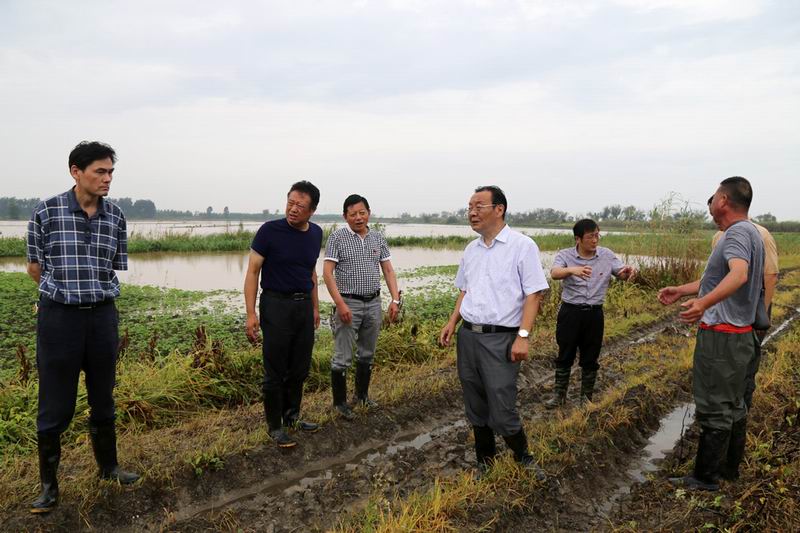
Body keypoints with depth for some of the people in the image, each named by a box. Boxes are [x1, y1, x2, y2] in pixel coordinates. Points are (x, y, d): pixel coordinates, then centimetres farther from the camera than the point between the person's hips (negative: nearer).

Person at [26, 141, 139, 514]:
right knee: (55, 406, 4)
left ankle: (108, 466, 32)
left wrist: (93, 291, 7)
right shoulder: (47, 212, -7)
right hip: (59, 316, -3)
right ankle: (48, 484, 21)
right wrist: (66, 291, 8)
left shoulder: (116, 217, 1)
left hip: (103, 316, 3)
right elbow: (34, 267, 3)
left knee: (103, 399, 15)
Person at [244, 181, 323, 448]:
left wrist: (315, 307, 17)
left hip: (304, 306, 5)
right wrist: (251, 314, -16)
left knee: (300, 369, 13)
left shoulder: (316, 233, 5)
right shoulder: (270, 231, -11)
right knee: (275, 371, 2)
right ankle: (275, 426, 17)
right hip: (276, 305, -5)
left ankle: (292, 416, 31)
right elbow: (252, 272, -9)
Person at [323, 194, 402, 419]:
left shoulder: (378, 238, 7)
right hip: (349, 304, -5)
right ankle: (340, 402, 15)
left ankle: (362, 393, 33)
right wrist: (340, 304, -19)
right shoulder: (337, 237, -6)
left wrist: (395, 299, -2)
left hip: (373, 303, 5)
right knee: (342, 358, 0)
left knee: (367, 354, 17)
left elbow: (388, 270, 9)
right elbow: (327, 273, -11)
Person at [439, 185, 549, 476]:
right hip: (467, 335, 6)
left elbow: (533, 294, -11)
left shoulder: (522, 246, -8)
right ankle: (484, 462, 31)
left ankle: (523, 458, 23)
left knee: (502, 412, -4)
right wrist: (452, 322, 10)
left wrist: (523, 336, -17)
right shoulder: (471, 249, 12)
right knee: (476, 408, 14)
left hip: (501, 338, -6)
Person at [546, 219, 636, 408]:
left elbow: (621, 274, 7)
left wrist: (628, 270, -19)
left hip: (594, 313, 2)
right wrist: (572, 269, -48)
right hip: (570, 312, -2)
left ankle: (586, 397, 28)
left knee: (590, 358, 12)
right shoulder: (565, 255, -8)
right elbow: (554, 273, -26)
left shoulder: (607, 255, 2)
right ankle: (559, 394, 25)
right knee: (565, 356, 9)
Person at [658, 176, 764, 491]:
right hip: (739, 334, 10)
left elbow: (739, 274, -38)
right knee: (734, 405, 18)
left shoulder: (738, 232, -18)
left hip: (722, 335, -10)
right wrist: (681, 291, 27)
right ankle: (729, 468, 30)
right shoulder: (748, 232, 16)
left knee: (714, 408, -2)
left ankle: (706, 478, 7)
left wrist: (703, 303, -51)